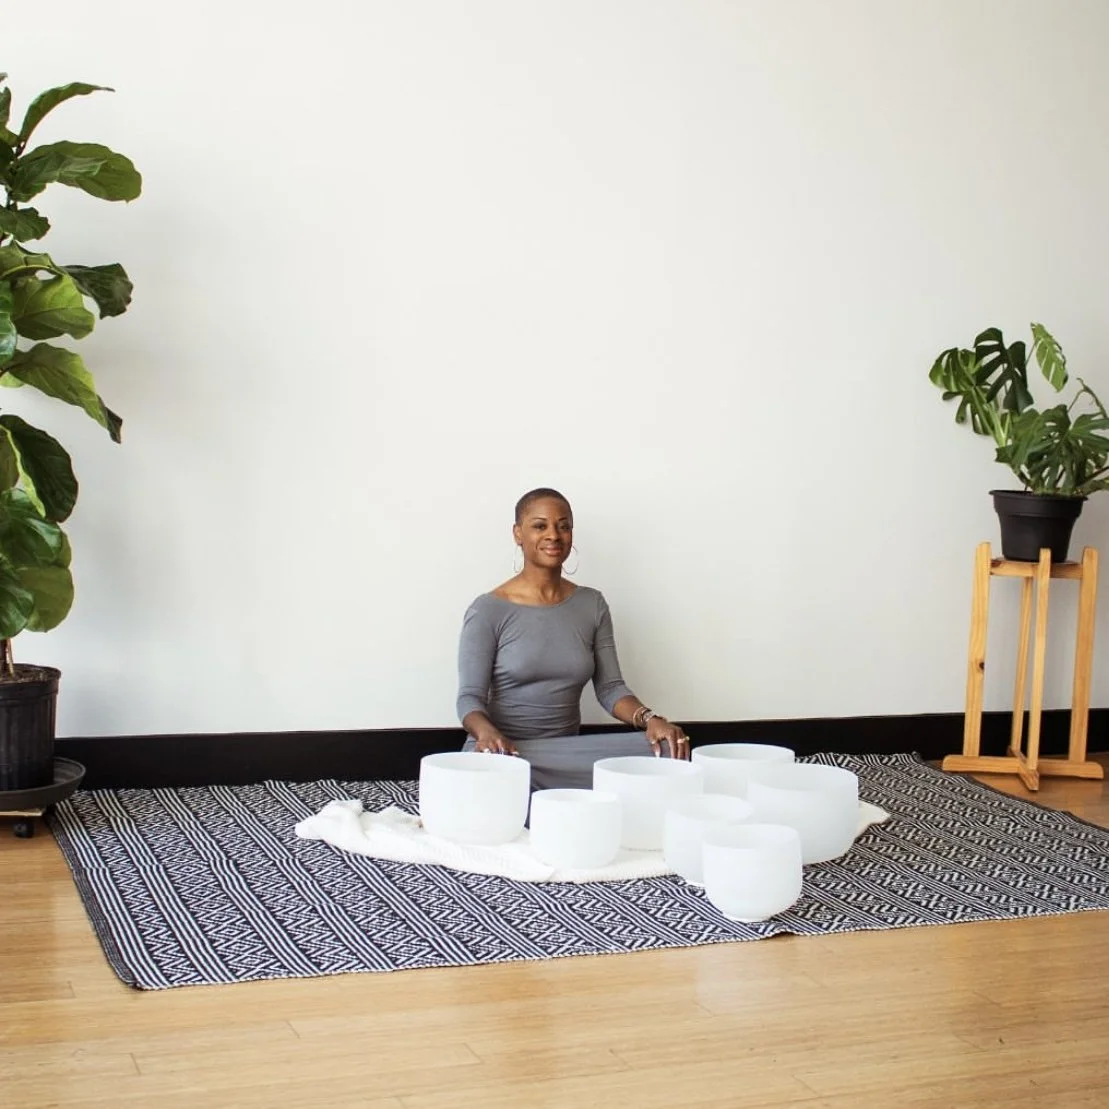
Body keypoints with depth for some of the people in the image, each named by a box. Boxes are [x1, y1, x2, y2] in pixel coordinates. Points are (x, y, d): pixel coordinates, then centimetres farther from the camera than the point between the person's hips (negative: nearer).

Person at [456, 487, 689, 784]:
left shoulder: (592, 604, 9)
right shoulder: (488, 611, -5)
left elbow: (610, 687, 6)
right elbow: (470, 697, -9)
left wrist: (649, 719, -15)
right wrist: (487, 733, -32)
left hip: (567, 751, 5)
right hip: (503, 751, -5)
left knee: (664, 750, -21)